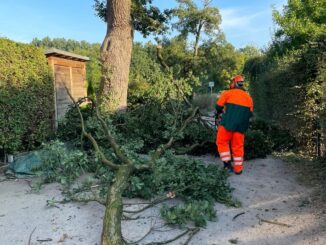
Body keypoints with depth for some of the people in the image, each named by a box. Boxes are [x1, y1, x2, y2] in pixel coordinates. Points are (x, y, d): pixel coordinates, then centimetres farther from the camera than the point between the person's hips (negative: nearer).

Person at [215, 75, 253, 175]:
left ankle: (227, 162, 3)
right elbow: (250, 113, 15)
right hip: (241, 126, 4)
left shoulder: (227, 93, 0)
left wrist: (219, 114, 21)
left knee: (222, 142, 12)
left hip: (227, 123, -4)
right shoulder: (248, 97, 13)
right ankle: (238, 168, 17)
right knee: (238, 146, 12)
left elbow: (219, 106, 0)